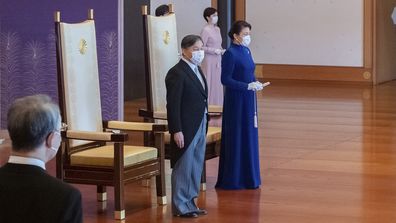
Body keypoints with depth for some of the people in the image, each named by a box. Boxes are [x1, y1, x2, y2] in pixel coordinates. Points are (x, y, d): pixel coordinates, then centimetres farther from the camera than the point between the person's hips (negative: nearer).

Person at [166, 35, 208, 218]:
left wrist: (204, 125, 14)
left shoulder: (196, 70, 12)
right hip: (185, 129, -9)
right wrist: (176, 131, -21)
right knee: (183, 168, 0)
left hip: (200, 127, 9)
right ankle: (180, 207, 9)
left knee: (196, 168, 14)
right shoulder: (177, 73, -15)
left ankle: (190, 203, 24)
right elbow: (173, 105, -18)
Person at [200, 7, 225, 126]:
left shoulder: (217, 29, 12)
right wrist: (214, 51, -18)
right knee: (210, 85, -5)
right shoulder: (205, 30, -12)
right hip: (209, 61, -8)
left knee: (218, 85, 9)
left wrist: (222, 50, 1)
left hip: (218, 61, 8)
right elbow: (202, 47, -14)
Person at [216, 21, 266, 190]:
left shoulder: (246, 51, 10)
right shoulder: (230, 54, -14)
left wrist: (256, 83, -2)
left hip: (249, 100, 8)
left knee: (250, 137, 12)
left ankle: (248, 176, 20)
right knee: (236, 138, -2)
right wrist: (248, 86, -20)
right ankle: (233, 179, 6)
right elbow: (226, 80, -17)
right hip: (236, 101, -8)